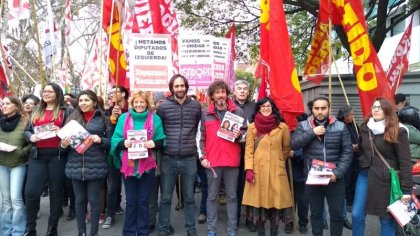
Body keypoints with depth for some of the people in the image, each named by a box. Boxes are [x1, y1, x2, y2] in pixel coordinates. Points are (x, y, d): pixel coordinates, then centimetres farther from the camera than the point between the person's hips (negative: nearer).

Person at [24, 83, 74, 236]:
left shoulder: (67, 111, 4)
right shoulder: (37, 112, 18)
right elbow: (27, 130, 19)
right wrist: (31, 137, -3)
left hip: (58, 155, -3)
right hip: (38, 155, 4)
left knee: (56, 191, 6)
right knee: (31, 191, -3)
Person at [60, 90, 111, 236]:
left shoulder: (102, 119, 2)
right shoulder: (72, 118, 10)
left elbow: (111, 142, 1)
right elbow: (66, 139, 13)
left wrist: (100, 140, -18)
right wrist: (63, 144, -8)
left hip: (95, 167, -3)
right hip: (76, 167, 3)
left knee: (93, 200, 4)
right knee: (79, 200, 11)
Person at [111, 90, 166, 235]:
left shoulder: (155, 119, 2)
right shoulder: (124, 118, 3)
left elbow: (162, 140, 2)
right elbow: (115, 139, 2)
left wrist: (154, 143, -18)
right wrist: (123, 143, -18)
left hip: (147, 166, 0)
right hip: (129, 165, 0)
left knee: (143, 201, 11)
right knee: (131, 201, 9)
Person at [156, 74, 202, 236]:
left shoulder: (196, 106, 3)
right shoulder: (163, 106, -1)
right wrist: (162, 144, 6)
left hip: (189, 159, 1)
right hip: (168, 159, -1)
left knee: (189, 197, 13)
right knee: (165, 197, 10)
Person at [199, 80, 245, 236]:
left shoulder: (238, 111, 4)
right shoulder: (205, 113, 5)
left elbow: (246, 133, 9)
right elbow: (201, 138, 7)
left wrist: (239, 135, -13)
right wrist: (202, 157, -1)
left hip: (232, 160, 0)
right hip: (212, 161, 0)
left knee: (232, 196, 8)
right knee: (212, 196, 8)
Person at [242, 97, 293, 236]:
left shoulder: (283, 127, 4)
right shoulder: (252, 127, 3)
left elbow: (286, 149, 15)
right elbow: (249, 150, -1)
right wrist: (249, 170, -9)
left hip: (276, 171, 1)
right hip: (258, 170, 0)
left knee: (276, 201, 1)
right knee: (258, 201, 3)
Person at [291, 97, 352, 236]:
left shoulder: (340, 127, 0)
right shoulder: (303, 126, 2)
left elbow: (347, 152, -2)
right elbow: (294, 145, -10)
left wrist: (338, 172, -13)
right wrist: (312, 132, -16)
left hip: (334, 179, 0)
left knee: (337, 214, 10)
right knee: (315, 213, 15)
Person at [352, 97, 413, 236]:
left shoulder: (398, 132, -9)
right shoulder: (365, 128, 6)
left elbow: (405, 161, -11)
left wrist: (406, 189, -13)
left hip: (386, 179, -4)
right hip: (365, 175, 5)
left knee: (387, 218, 8)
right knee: (357, 215, 8)